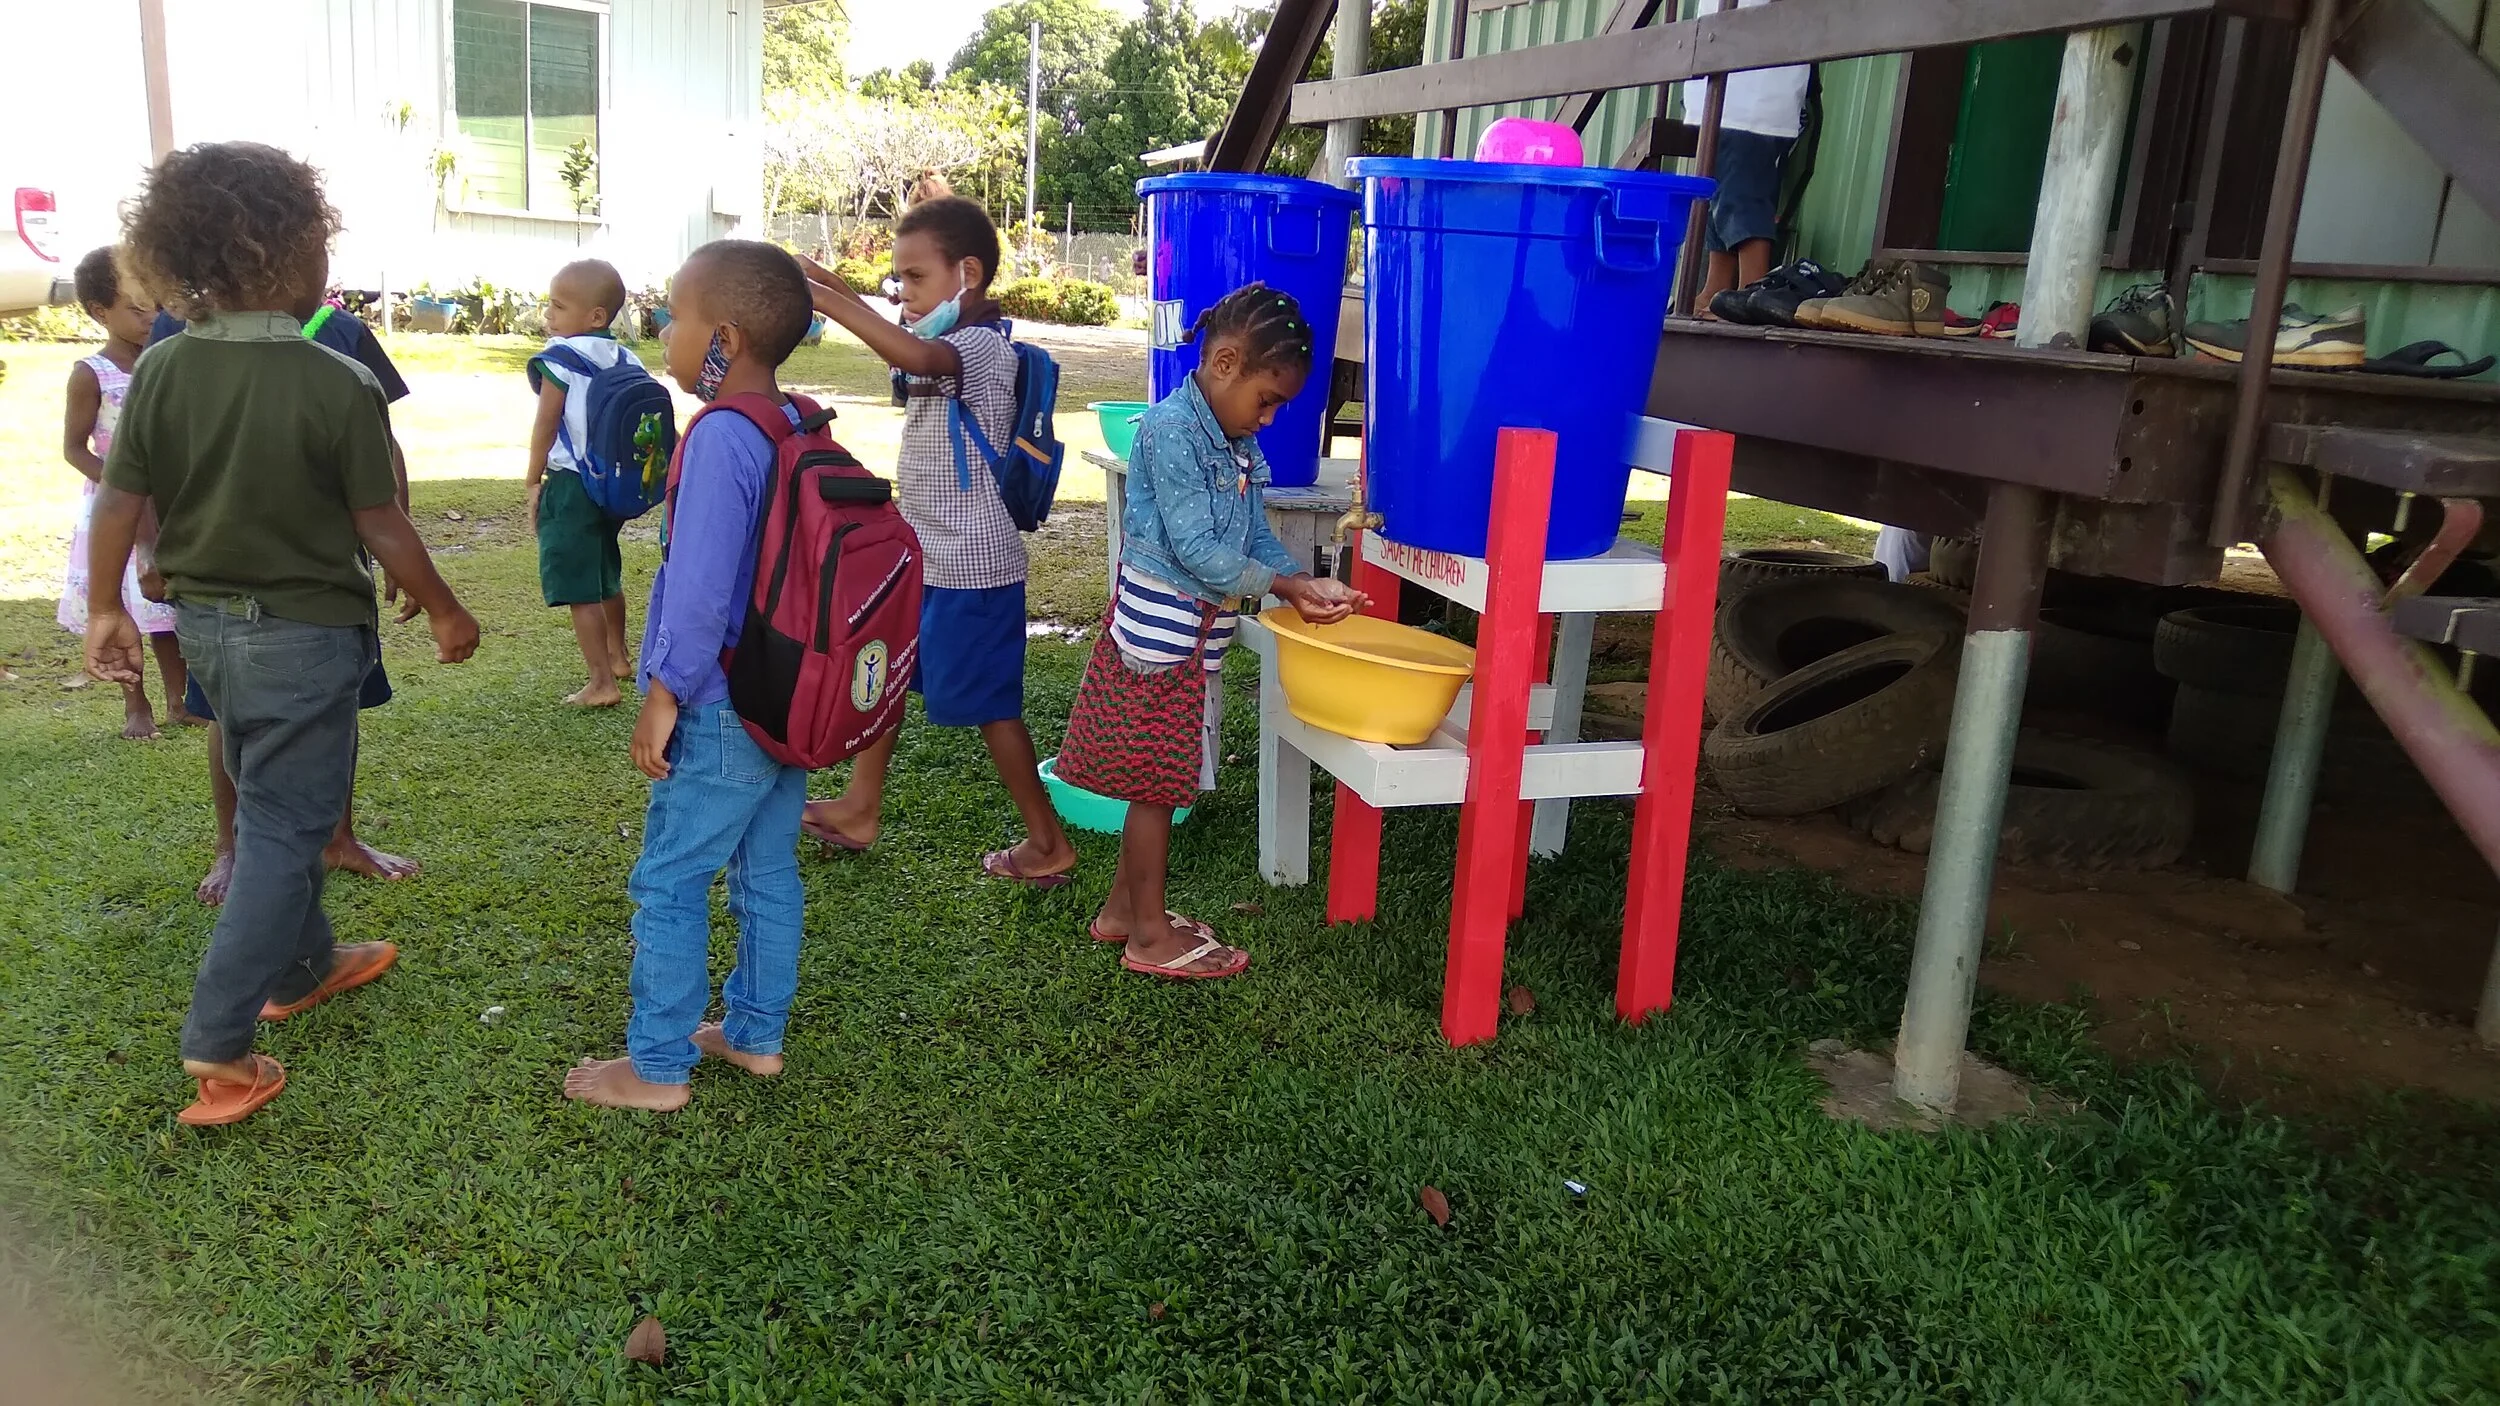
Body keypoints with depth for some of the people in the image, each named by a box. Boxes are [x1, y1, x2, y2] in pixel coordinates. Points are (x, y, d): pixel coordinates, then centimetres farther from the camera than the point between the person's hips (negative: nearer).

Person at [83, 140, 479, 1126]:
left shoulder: (160, 370, -5)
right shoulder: (340, 385, -20)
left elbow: (117, 503, 0)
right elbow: (381, 526, -14)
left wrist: (106, 610, 12)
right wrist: (442, 609, 0)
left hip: (205, 625, 6)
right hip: (305, 634, -6)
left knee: (270, 808, 23)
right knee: (283, 829, 3)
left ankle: (303, 966, 41)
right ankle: (218, 1043, 2)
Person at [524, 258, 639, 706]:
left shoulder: (561, 358, -14)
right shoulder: (625, 360, 4)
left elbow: (545, 426, -12)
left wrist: (534, 484, -2)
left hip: (570, 485, -8)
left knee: (579, 589, -4)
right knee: (607, 575, 25)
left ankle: (601, 683, -5)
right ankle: (617, 657, 41)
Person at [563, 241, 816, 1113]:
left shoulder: (720, 437, -21)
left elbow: (701, 588, -24)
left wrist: (664, 694, -13)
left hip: (723, 713, -8)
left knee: (670, 884, 4)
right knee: (768, 872, 18)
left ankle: (657, 1067, 15)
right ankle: (755, 1033, 32)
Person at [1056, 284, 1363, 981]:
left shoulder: (1238, 444, 10)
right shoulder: (1171, 428, -18)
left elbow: (1256, 536, 9)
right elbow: (1196, 547, -22)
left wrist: (1306, 582, -7)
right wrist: (1283, 587, -18)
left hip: (1195, 634, 9)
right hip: (1161, 629, -9)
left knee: (1157, 782, 17)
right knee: (1157, 783, 2)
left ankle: (1122, 908, 30)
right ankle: (1151, 936, 14)